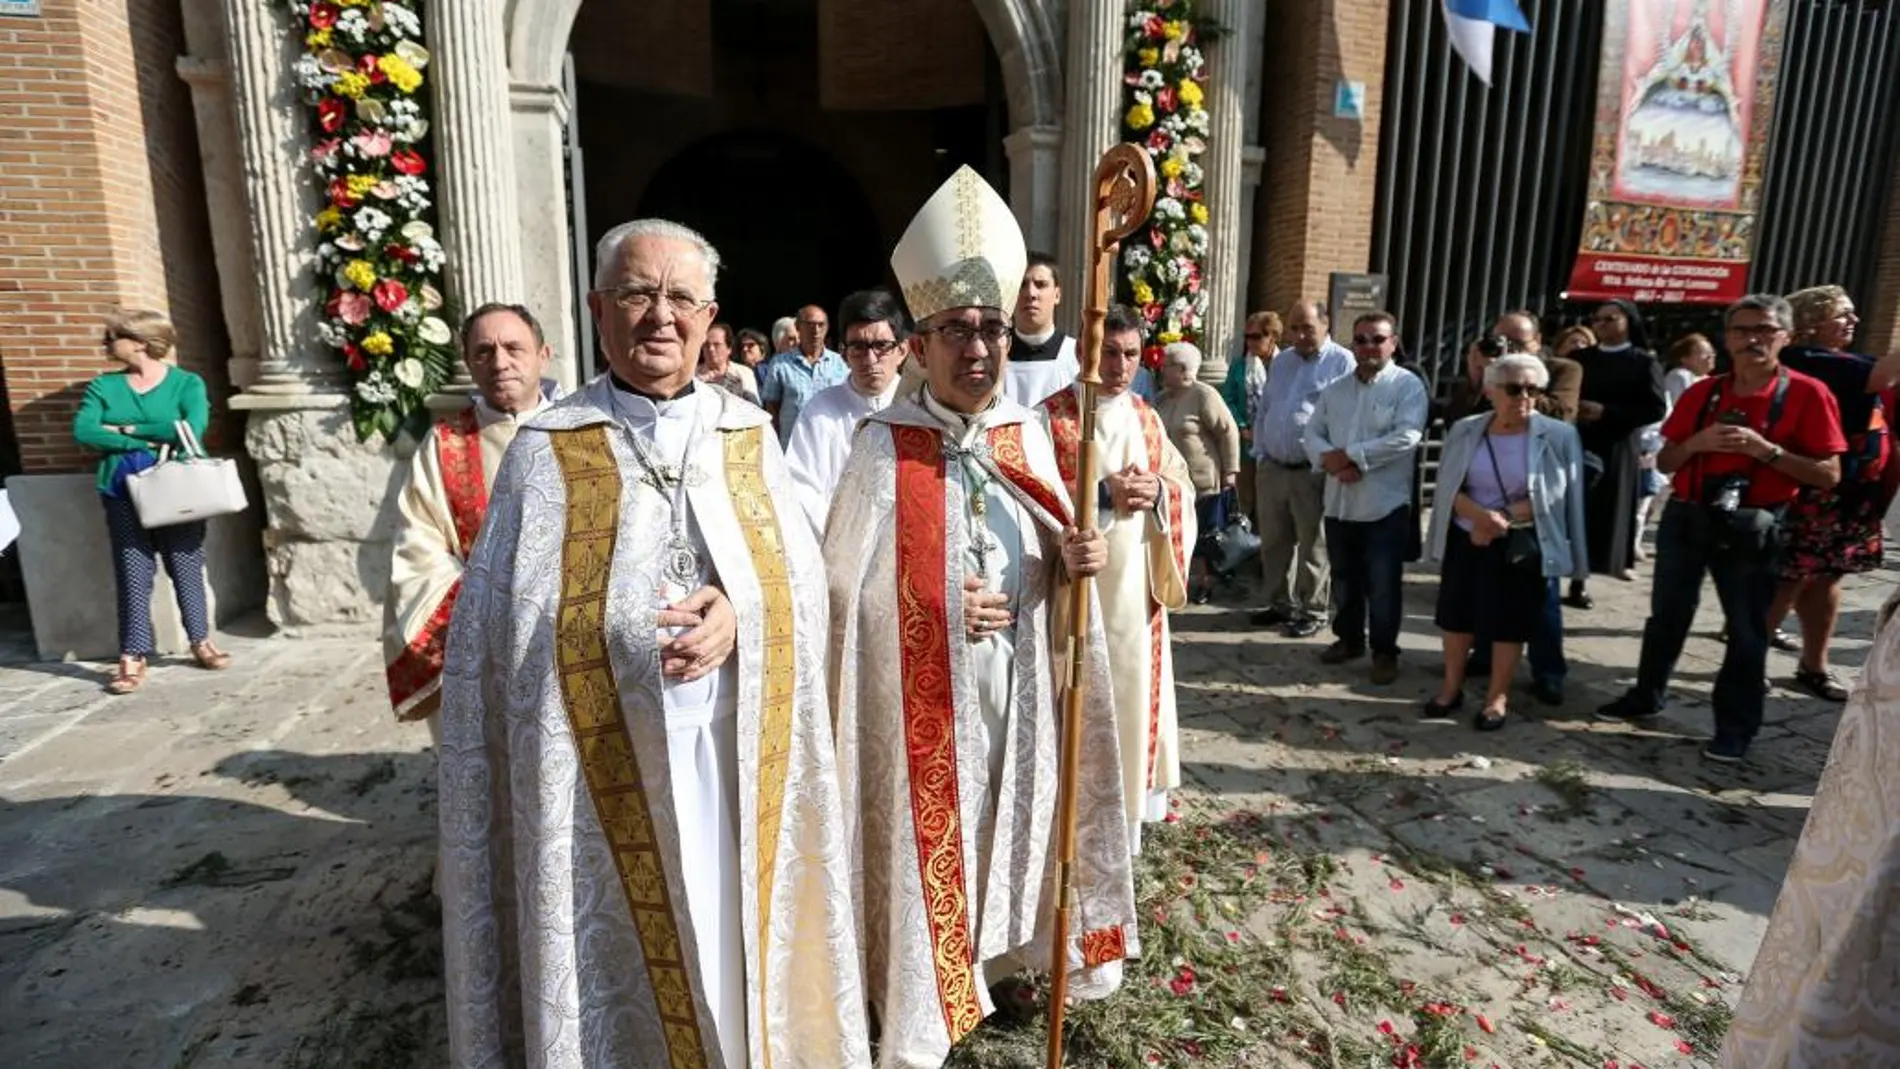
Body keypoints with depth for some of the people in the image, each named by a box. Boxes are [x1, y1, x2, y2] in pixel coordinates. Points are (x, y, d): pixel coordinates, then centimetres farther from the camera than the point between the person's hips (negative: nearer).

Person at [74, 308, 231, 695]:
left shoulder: (187, 383, -2)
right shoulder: (104, 386, 8)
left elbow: (191, 430, -18)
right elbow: (83, 432, -5)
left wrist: (128, 429, -10)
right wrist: (149, 441, -14)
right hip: (124, 496, 2)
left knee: (187, 570, 8)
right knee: (133, 576, 1)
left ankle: (201, 641, 22)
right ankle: (133, 658, 4)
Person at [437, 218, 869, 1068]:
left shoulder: (749, 435, 5)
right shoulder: (548, 449, -4)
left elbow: (802, 573, 4)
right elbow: (501, 624, -5)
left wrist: (740, 609, -16)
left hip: (738, 749, 3)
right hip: (607, 761, -2)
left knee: (737, 930, 18)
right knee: (626, 962, 13)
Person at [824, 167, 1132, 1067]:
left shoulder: (1028, 435, 1)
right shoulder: (884, 447, -12)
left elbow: (1046, 557, 8)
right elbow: (845, 584, -10)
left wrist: (1073, 560, -13)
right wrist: (942, 605, -17)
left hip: (1015, 684, 5)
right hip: (922, 693, -4)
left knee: (1008, 819, 18)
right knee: (926, 836, 8)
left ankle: (997, 947, 43)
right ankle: (920, 996, 30)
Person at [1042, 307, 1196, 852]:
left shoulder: (1147, 418, 10)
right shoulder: (1049, 416, -8)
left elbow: (1185, 487, 10)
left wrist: (1157, 491, -12)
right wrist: (1102, 495, -21)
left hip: (1137, 587, 6)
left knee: (1134, 693, 14)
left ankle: (1125, 818, 32)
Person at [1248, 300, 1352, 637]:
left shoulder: (1342, 362, -7)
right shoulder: (1281, 361, 15)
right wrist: (1260, 455, 11)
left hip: (1311, 472, -6)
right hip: (1271, 468, 6)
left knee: (1311, 548, 4)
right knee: (1273, 543, 15)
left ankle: (1312, 611, 15)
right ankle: (1279, 603, 29)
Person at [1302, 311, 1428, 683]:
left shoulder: (1408, 385, -6)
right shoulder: (1335, 388, 11)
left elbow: (1406, 437, -18)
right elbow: (1313, 432, 7)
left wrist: (1350, 454, -17)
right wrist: (1330, 459, -14)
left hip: (1386, 503, -5)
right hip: (1339, 500, 5)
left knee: (1383, 585, 3)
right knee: (1344, 579, 17)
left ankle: (1384, 652, 18)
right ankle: (1348, 638, 34)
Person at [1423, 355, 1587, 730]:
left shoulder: (1558, 435, -7)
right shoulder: (1464, 430, 0)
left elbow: (1551, 497, -11)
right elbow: (1448, 486, -3)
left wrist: (1502, 518, -17)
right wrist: (1479, 514, -20)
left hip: (1520, 546, -3)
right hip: (1465, 540, 3)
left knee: (1509, 622, 4)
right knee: (1456, 615, 10)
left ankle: (1498, 697, 19)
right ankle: (1452, 688, 25)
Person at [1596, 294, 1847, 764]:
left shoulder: (1807, 394, -6)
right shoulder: (1702, 392, 5)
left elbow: (1829, 474, -9)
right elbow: (1665, 462, 8)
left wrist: (1765, 450, -20)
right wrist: (1698, 441, -12)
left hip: (1751, 527, -3)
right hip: (1686, 517, 4)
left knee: (1746, 630, 5)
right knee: (1667, 616, 14)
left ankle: (1736, 728, 16)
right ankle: (1646, 696, 30)